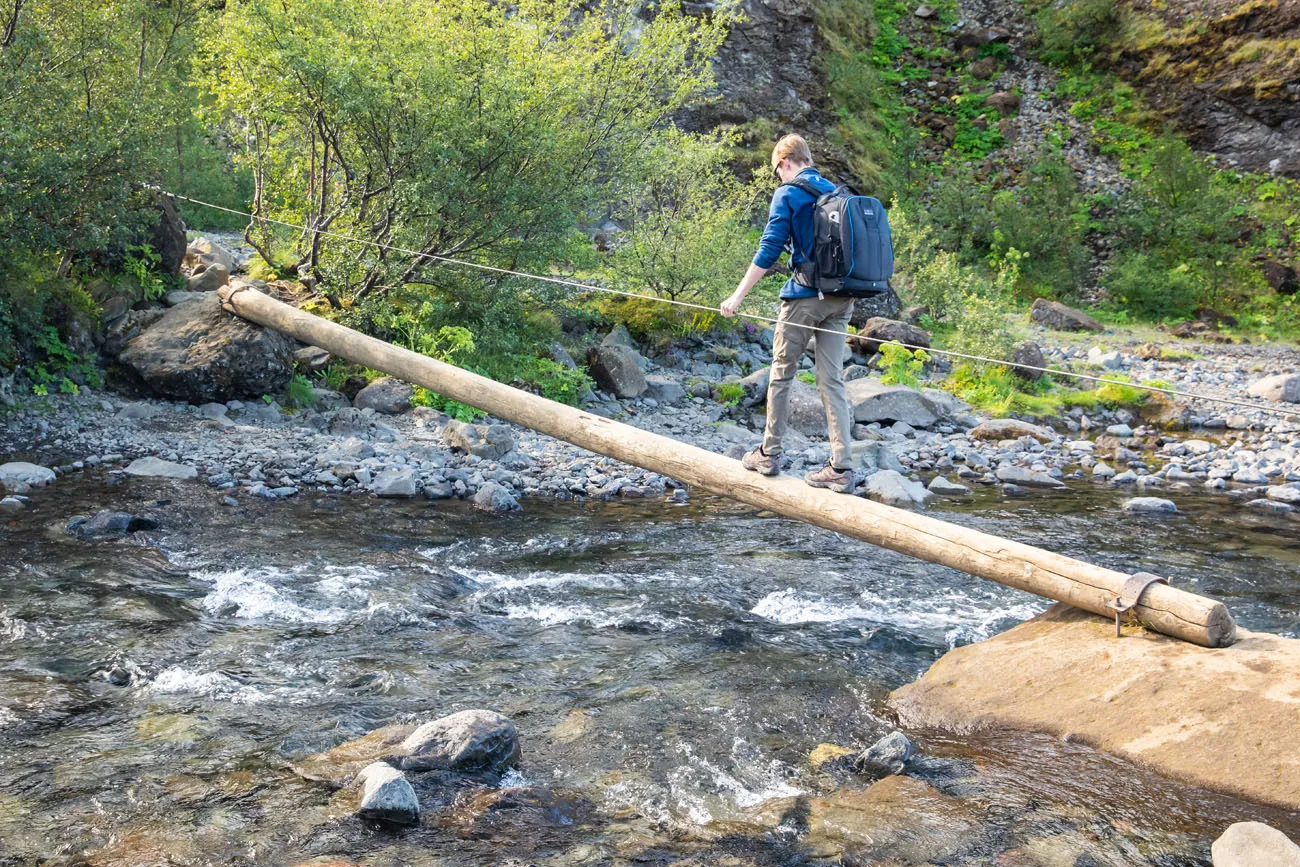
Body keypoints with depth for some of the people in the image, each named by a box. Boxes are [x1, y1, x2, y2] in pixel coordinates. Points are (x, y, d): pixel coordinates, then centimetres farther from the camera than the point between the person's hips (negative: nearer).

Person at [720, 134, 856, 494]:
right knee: (832, 379, 4)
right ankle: (841, 468, 0)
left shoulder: (788, 194, -5)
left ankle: (769, 454, 17)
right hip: (841, 297, 6)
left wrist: (738, 295, -9)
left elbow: (769, 251, -12)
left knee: (782, 373, 9)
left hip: (804, 296, -5)